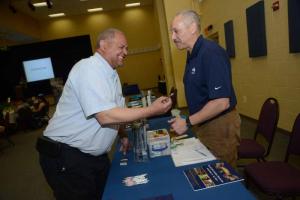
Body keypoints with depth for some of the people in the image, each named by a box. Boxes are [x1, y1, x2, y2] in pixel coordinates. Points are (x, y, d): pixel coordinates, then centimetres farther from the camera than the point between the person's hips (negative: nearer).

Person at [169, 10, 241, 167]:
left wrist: (187, 122, -19)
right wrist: (190, 121, 7)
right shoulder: (192, 54, 8)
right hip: (202, 125, 8)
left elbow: (221, 102, -25)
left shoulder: (211, 53, -20)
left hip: (220, 127, -8)